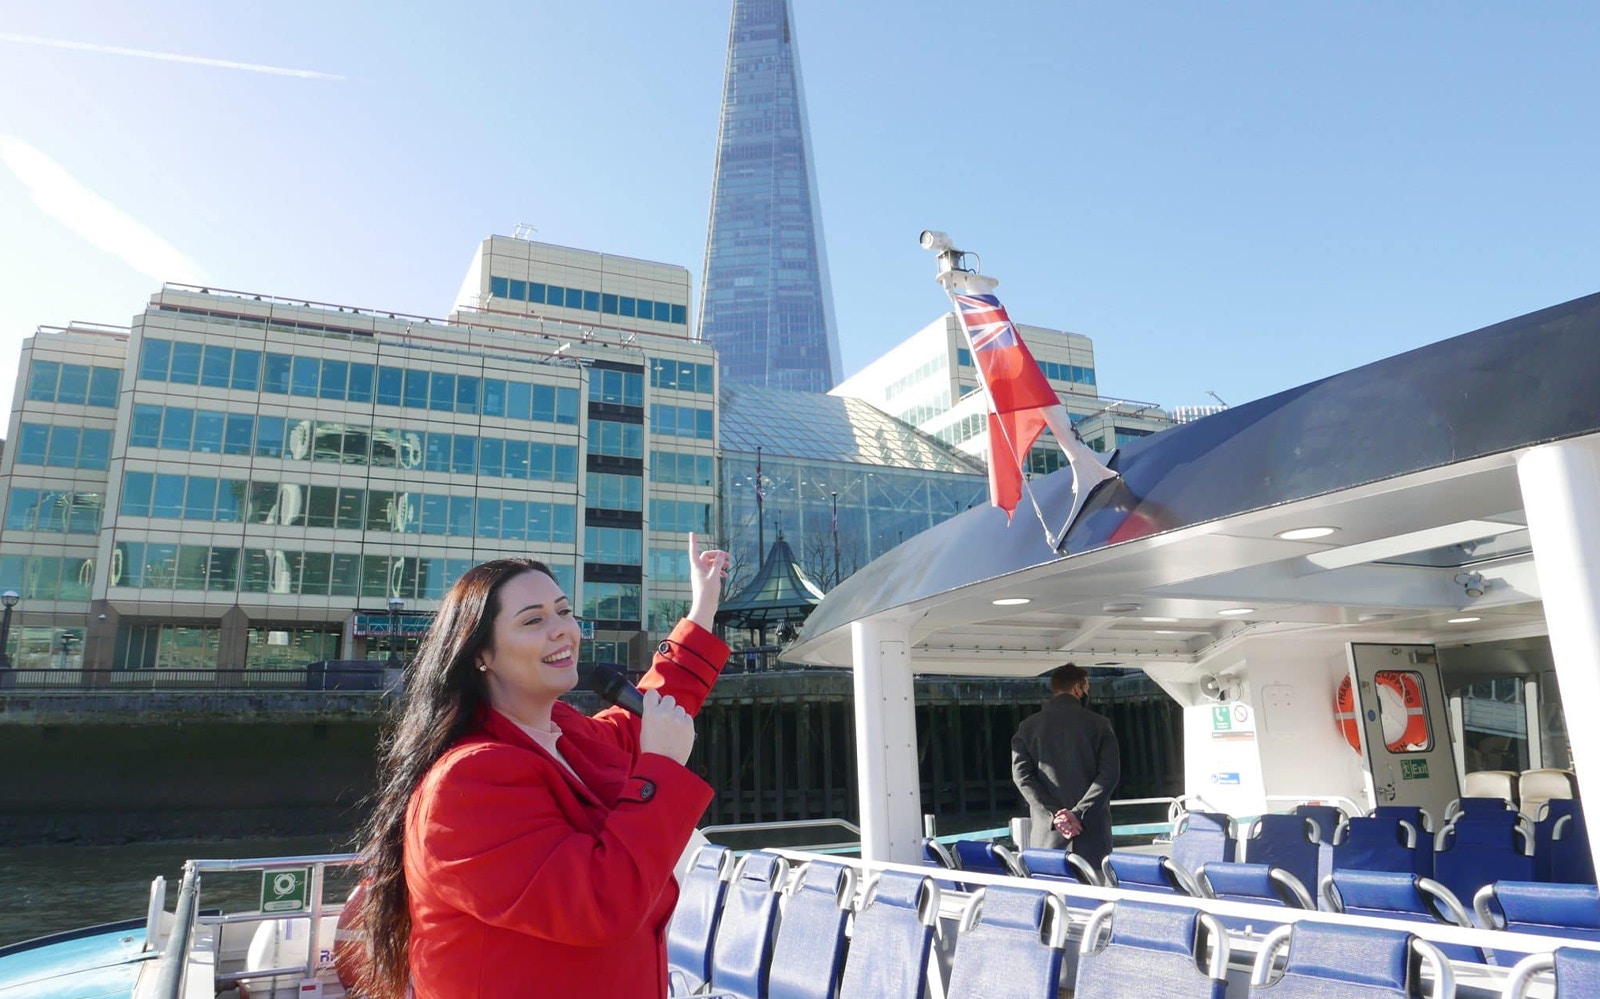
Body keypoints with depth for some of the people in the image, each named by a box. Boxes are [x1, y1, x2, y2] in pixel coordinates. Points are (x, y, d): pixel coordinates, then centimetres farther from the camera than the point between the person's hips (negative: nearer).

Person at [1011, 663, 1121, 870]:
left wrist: (1054, 813, -9)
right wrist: (1078, 813, -12)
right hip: (1091, 835, -1)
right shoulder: (1098, 724, 2)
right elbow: (1110, 774, -8)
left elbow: (1022, 775, -4)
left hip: (1047, 836, 1)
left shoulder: (1028, 727, 6)